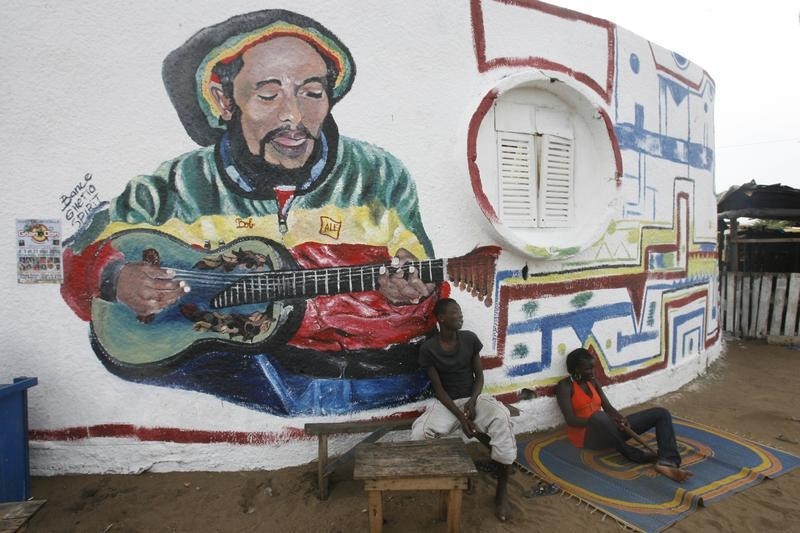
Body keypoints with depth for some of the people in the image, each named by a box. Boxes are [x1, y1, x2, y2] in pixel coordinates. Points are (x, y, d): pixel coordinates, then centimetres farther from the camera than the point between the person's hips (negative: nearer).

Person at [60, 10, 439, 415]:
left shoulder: (380, 179, 0)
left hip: (375, 378, 0)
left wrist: (405, 300, -20)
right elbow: (84, 253, 13)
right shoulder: (178, 190, 1)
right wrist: (115, 279, -10)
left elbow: (424, 298, 3)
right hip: (231, 366, 1)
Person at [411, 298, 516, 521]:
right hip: (445, 402, -1)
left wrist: (472, 402, -17)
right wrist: (461, 417, -20)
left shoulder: (470, 339, -4)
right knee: (418, 434, -30)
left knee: (502, 419, -31)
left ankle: (502, 490, -15)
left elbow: (479, 376, 2)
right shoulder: (428, 349, -10)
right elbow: (439, 389, -9)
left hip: (473, 397, 2)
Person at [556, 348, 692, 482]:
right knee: (599, 417, -46)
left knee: (661, 413, -1)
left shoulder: (593, 382, 18)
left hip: (608, 431, 8)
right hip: (586, 435, -8)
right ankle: (633, 454, -20)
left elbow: (609, 408, 10)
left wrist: (621, 419, -14)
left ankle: (667, 462, -29)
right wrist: (609, 420, -22)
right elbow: (571, 420, -16)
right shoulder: (565, 385, -6)